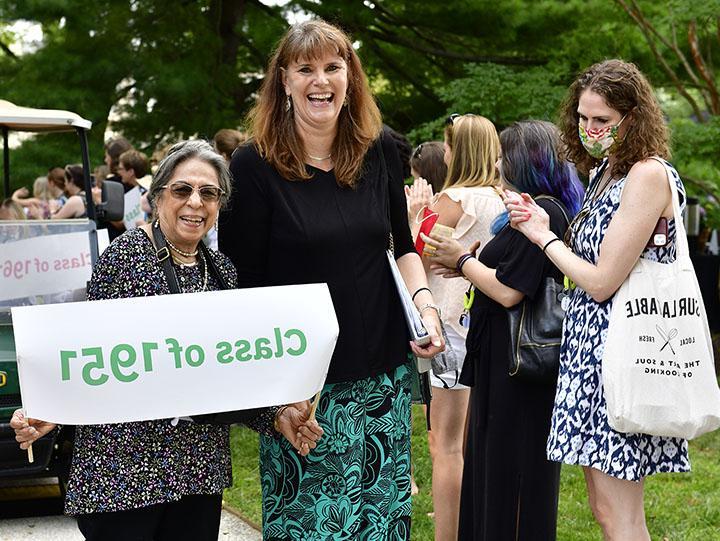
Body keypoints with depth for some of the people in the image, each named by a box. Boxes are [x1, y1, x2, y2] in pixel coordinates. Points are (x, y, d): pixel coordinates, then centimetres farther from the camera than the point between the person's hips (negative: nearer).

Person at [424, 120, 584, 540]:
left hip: (515, 364, -10)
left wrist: (463, 261, -7)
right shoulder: (545, 208, 13)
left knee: (509, 471, -1)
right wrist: (465, 265, 12)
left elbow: (508, 292, -22)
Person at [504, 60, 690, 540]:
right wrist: (543, 226, 0)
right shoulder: (604, 172, 15)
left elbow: (601, 281, -16)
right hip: (591, 343, 9)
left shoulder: (648, 175, -14)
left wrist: (543, 236, -4)